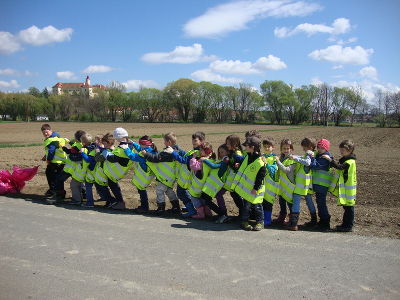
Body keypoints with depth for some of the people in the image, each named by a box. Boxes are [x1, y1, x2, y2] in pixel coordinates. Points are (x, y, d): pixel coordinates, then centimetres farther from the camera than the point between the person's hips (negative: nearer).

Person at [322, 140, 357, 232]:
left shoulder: (350, 161, -18)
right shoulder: (345, 159, 14)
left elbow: (340, 167, -33)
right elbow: (340, 167, 23)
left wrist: (330, 160, -37)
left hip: (348, 189, -10)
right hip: (344, 188, 10)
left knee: (349, 207, -3)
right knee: (347, 207, 17)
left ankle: (348, 225, 3)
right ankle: (346, 224, 26)